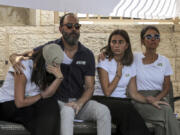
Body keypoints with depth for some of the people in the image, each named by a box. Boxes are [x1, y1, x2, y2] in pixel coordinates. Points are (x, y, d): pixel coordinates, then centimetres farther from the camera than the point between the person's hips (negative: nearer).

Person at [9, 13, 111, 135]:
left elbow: (89, 87, 4)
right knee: (68, 111, -37)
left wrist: (79, 103, -17)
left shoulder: (87, 55, 6)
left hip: (79, 101, 3)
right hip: (57, 101, -3)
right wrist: (16, 58, -24)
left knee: (103, 111, -26)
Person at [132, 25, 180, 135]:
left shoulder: (164, 61, 12)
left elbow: (166, 88, 9)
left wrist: (157, 98, -11)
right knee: (166, 112, -34)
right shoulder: (135, 58, 6)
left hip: (159, 98, 2)